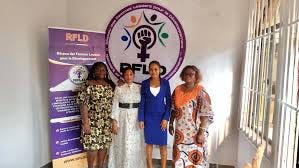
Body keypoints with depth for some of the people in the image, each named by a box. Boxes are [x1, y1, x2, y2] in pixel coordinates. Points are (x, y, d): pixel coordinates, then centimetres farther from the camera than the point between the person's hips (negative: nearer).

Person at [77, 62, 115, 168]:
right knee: (93, 145, 0)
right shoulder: (88, 84, -9)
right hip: (93, 121, -5)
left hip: (107, 122, 5)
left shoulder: (110, 85, 7)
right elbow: (83, 104, -13)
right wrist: (86, 122, -17)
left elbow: (114, 102, 13)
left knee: (104, 145, 12)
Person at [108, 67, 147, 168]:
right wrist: (114, 122, -8)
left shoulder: (139, 88, 3)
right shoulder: (119, 88, -2)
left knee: (136, 144, 9)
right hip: (123, 118, -2)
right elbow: (115, 106, -3)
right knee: (123, 144, 6)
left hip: (136, 119, 2)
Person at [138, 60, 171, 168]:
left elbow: (168, 101, -1)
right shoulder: (145, 83, 0)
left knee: (163, 144, 4)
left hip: (161, 116, 0)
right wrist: (141, 119, -5)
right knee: (149, 143, 10)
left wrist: (166, 118, -8)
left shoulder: (165, 83, -2)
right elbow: (142, 102, 0)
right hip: (148, 117, 1)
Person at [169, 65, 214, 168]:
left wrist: (202, 132, -18)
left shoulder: (200, 92, -12)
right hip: (180, 131, 5)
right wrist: (170, 124, 11)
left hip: (195, 132, -4)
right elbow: (173, 110, 12)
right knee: (179, 157, 13)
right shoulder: (177, 90, 4)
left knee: (195, 158, 5)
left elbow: (207, 114, -15)